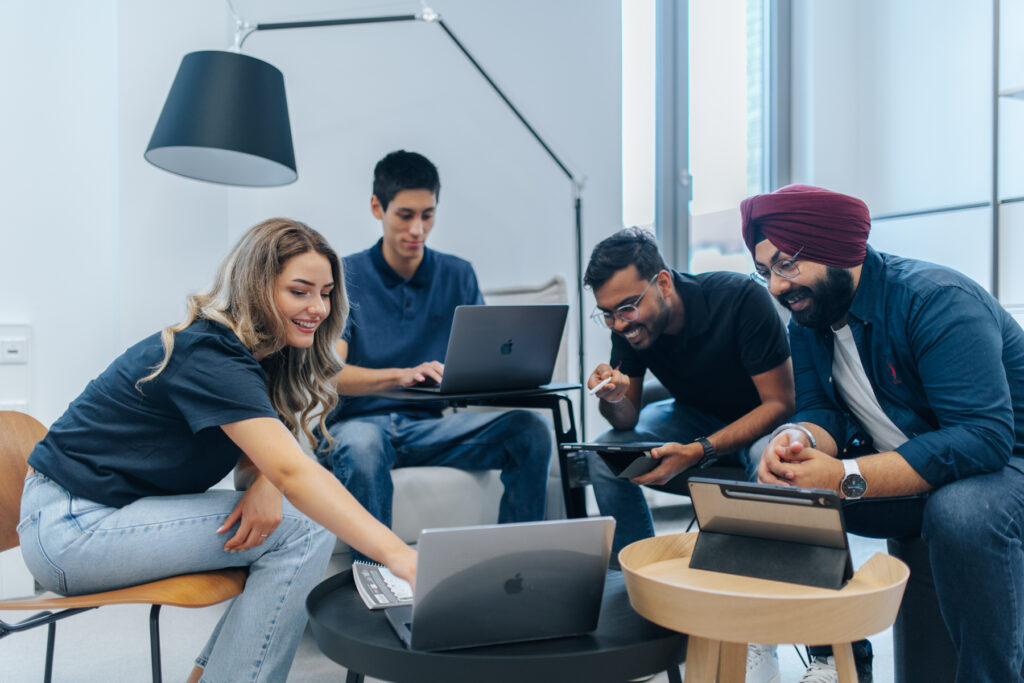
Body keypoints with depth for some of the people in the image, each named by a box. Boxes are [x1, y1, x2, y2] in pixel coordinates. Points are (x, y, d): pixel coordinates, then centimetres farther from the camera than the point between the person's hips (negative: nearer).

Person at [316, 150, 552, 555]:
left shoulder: (458, 276, 10)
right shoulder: (346, 276, 0)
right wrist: (401, 375, -32)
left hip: (429, 425, 3)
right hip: (359, 421, -3)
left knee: (531, 429, -21)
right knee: (360, 447, -39)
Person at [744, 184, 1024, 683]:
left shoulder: (935, 300, -24)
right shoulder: (806, 323, -1)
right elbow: (821, 412, -4)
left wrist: (846, 477, -39)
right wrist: (800, 439, -30)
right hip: (900, 467, 7)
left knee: (963, 513, -38)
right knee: (781, 487, -11)